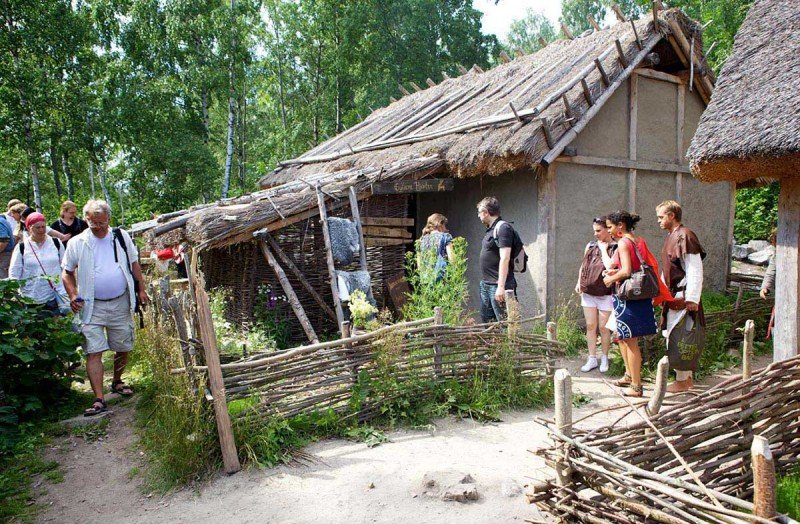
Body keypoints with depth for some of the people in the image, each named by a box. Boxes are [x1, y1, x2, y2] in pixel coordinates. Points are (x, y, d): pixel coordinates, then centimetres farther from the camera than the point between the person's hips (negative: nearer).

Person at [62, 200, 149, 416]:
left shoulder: (121, 236, 2)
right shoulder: (77, 243, -2)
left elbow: (134, 263, 11)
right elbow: (67, 272, 8)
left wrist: (141, 290, 6)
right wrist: (73, 295, -6)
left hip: (121, 303, 2)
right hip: (92, 307, -2)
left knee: (123, 348, 12)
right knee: (94, 352, -7)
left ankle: (117, 382, 35)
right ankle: (99, 399, -5)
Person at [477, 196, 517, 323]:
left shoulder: (502, 227, -13)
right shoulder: (491, 229, 16)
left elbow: (505, 259, -21)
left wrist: (501, 286, -25)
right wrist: (484, 283, 19)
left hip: (497, 285, -10)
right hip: (485, 284, 10)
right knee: (486, 321, 15)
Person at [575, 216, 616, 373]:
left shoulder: (615, 248, -9)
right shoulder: (590, 245, 8)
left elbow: (610, 267, -24)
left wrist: (603, 249, -14)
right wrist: (579, 282, 6)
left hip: (605, 294, -5)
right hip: (588, 292, 5)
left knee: (603, 328, 5)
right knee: (590, 326, 8)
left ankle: (604, 358, 22)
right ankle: (592, 359, 17)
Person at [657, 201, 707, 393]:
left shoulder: (684, 236, -15)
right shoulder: (671, 237, 15)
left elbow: (695, 270, -19)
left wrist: (692, 298, -22)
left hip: (683, 297, -10)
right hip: (673, 296, 10)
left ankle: (682, 381, 7)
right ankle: (687, 378, 24)